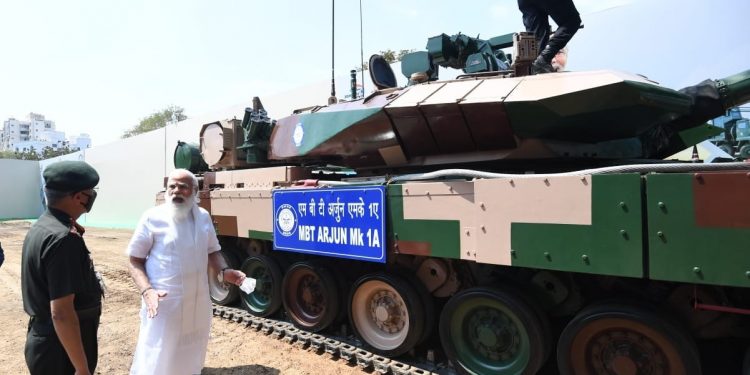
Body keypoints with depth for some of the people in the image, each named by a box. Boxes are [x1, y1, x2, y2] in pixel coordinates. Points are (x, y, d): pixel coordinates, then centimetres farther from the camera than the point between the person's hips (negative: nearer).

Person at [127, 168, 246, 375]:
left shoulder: (203, 216, 5)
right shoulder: (153, 217, -9)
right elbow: (135, 261, -4)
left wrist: (224, 270, -5)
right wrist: (147, 291, -20)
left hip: (197, 302, 5)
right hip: (164, 303, -5)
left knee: (191, 358, 19)